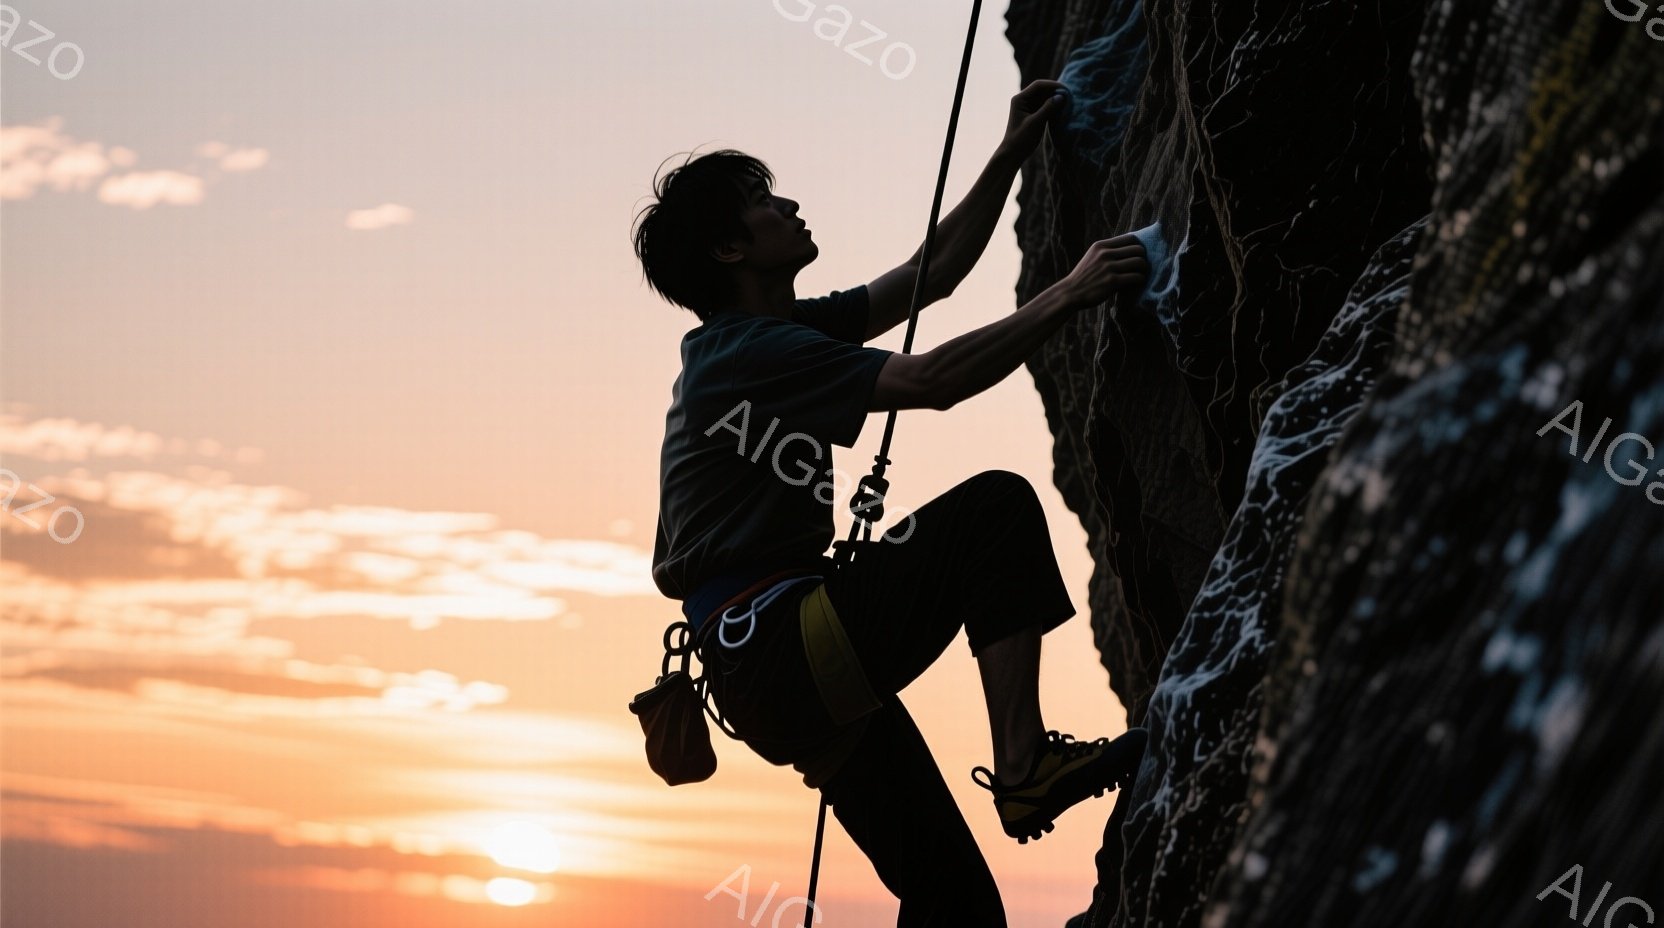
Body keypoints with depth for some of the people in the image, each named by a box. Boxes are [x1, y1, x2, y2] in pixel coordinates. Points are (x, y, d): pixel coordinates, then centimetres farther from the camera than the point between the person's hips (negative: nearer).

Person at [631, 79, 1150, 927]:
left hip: (765, 676, 10)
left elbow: (931, 276, 23)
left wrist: (1009, 156, 17)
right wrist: (1070, 294, -19)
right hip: (775, 650, -10)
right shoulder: (754, 353, -11)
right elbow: (934, 381, -22)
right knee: (996, 508, -13)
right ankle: (1026, 764, -18)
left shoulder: (771, 333, 19)